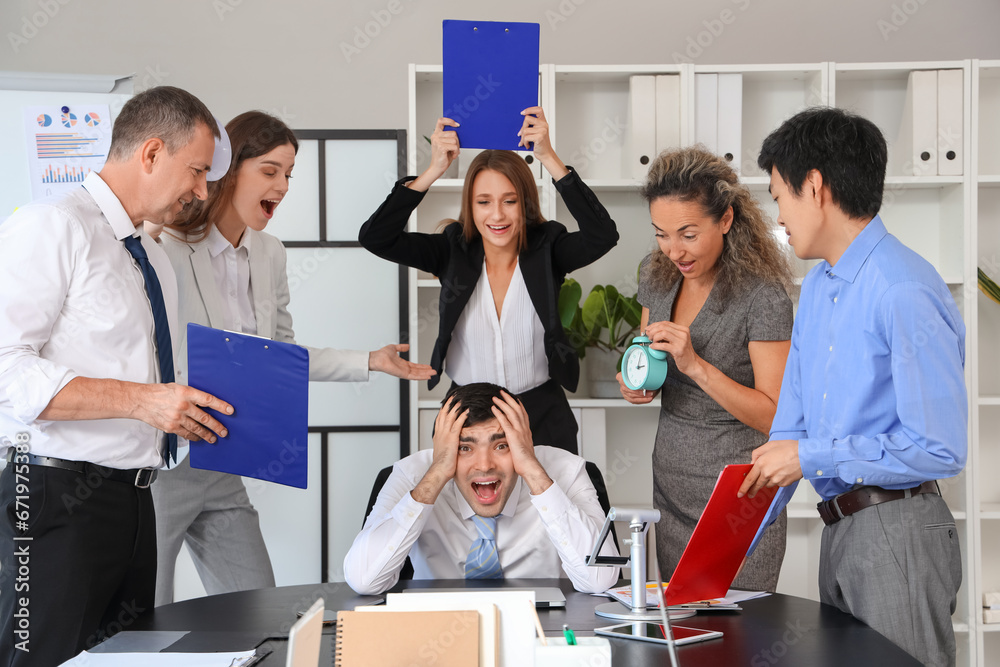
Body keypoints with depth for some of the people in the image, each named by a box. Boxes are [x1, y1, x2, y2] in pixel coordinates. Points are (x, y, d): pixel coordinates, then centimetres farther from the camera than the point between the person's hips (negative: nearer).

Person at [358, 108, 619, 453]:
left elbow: (603, 235, -26)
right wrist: (434, 170, -22)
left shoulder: (547, 249, -7)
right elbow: (375, 237, -14)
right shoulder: (454, 251, -5)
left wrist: (549, 157, -30)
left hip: (542, 417, -1)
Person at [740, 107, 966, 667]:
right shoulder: (818, 286, 11)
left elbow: (939, 449, -20)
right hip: (840, 531, 8)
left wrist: (811, 456, -14)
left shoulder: (905, 293, -18)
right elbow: (792, 422, 12)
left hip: (898, 534, -8)